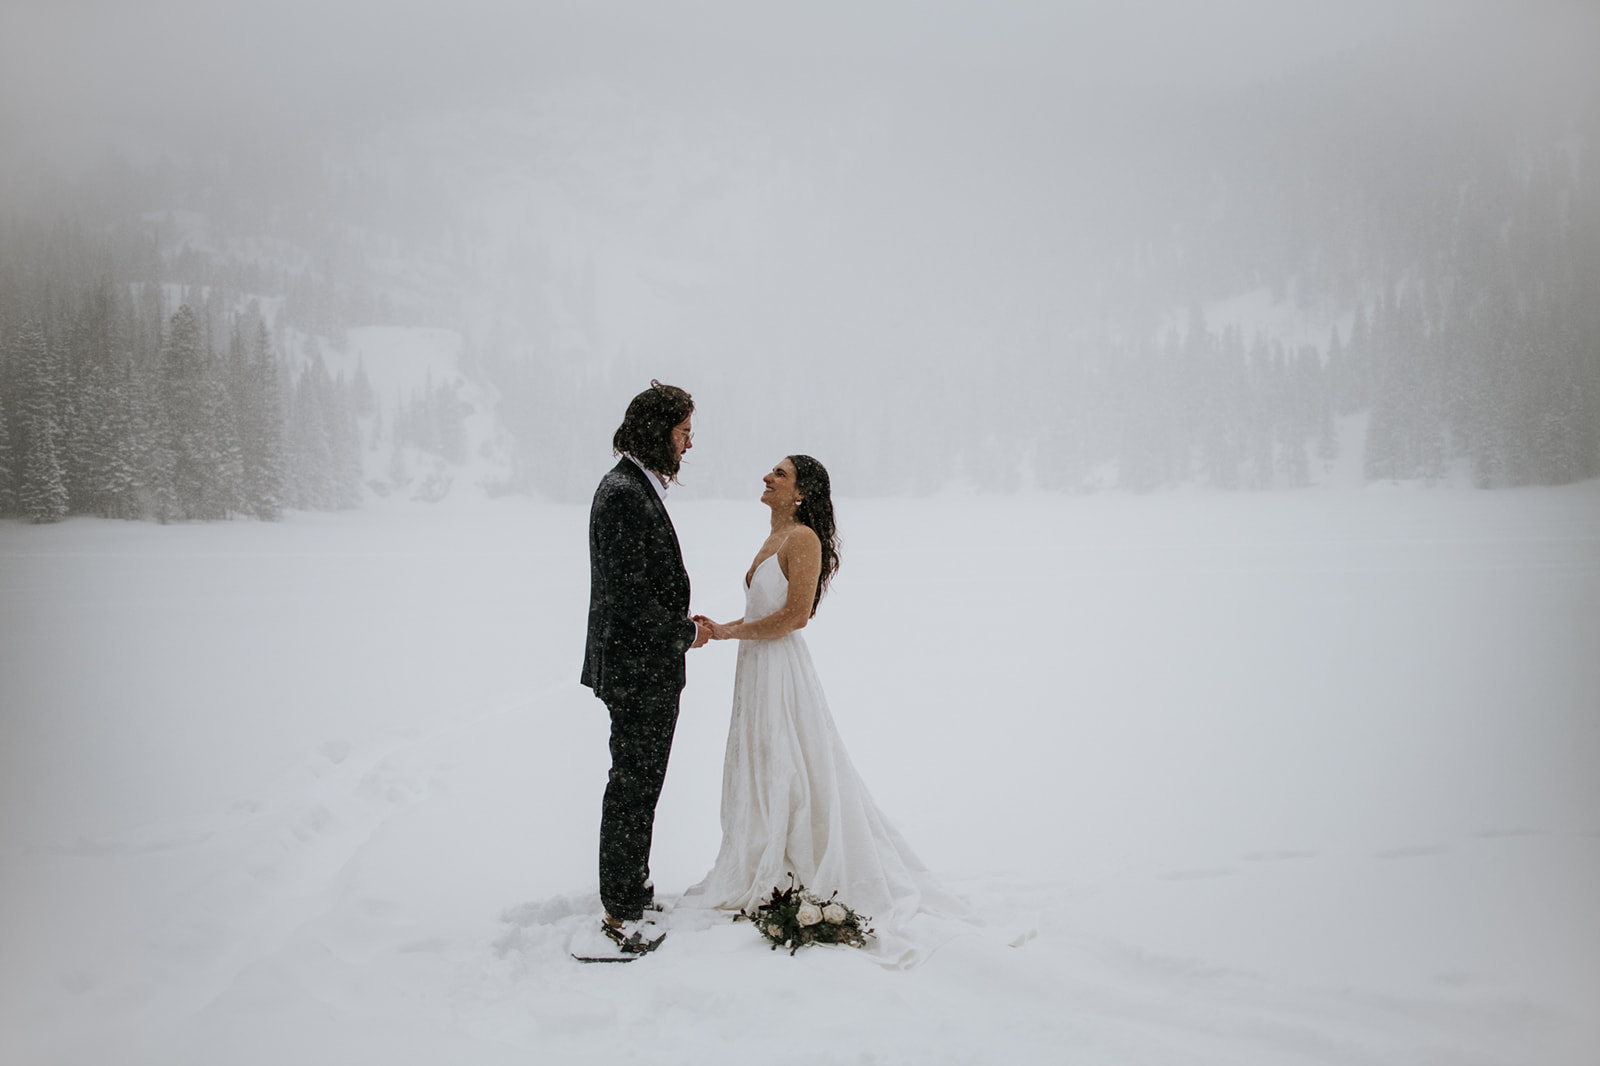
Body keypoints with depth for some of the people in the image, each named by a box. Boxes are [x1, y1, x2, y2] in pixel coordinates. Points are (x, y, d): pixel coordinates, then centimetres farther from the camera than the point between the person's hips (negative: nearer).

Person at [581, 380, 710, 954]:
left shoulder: (641, 488, 13)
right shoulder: (622, 493, -20)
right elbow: (628, 595, -25)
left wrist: (682, 624, 7)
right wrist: (685, 633, -13)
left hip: (650, 668, 10)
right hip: (637, 668, -10)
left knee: (638, 782, 20)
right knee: (633, 785, 0)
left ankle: (631, 890, 35)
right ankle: (622, 913, 11)